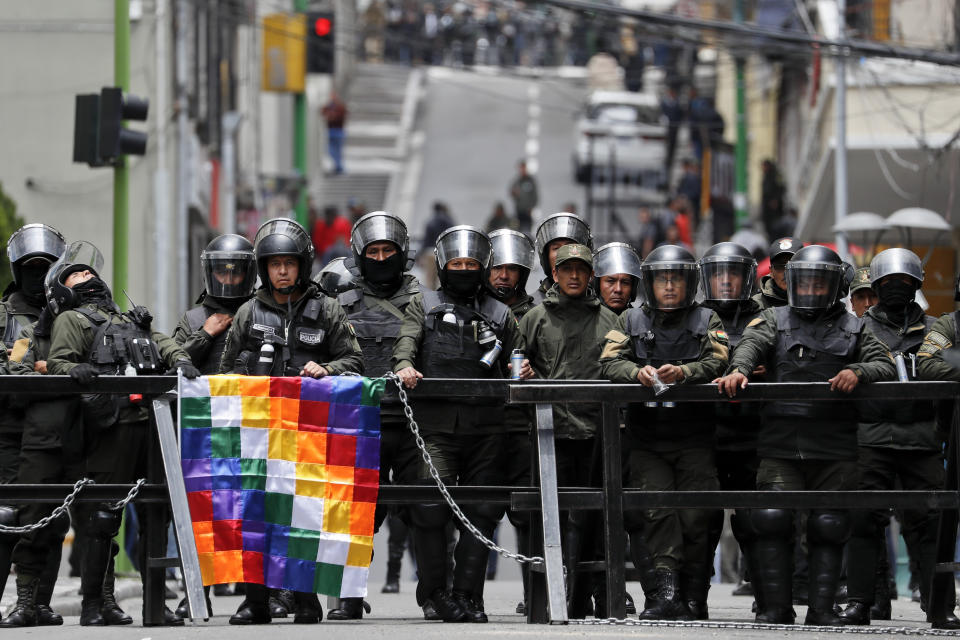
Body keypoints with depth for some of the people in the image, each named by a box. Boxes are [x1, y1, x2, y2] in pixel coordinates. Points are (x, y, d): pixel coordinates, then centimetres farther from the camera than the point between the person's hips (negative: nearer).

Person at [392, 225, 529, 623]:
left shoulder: (499, 315, 19)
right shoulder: (424, 305, 16)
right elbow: (407, 340, 0)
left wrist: (523, 372, -3)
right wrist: (405, 365, -22)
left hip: (485, 426, 2)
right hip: (436, 424, -2)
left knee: (480, 513, 0)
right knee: (431, 508, -11)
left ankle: (467, 594, 6)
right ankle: (434, 590, 2)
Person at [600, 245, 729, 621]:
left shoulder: (706, 321, 11)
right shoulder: (631, 322, 14)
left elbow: (717, 362, -6)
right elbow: (610, 363, 1)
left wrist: (684, 372, -26)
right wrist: (637, 372, -21)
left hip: (695, 439, 0)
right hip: (646, 440, 0)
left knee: (696, 516, -9)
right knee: (657, 510, -17)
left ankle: (693, 600, -3)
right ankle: (665, 593, -25)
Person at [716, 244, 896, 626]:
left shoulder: (853, 329, 16)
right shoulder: (774, 321, 14)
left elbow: (884, 365, 4)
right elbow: (753, 343, -6)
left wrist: (858, 372, -19)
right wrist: (739, 369, -29)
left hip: (835, 450, 1)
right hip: (780, 447, 0)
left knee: (828, 526, -2)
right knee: (771, 519, -11)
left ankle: (822, 607, 6)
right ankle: (776, 606, -3)